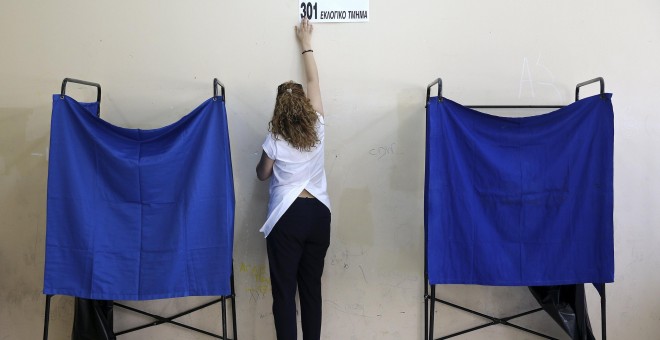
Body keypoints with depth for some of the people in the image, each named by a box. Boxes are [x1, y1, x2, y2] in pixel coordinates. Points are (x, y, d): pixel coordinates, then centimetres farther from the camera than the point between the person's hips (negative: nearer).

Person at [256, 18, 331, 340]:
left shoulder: (275, 140, -7)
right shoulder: (318, 128, 1)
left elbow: (262, 174, 8)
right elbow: (313, 81, 12)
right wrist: (306, 44, 22)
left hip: (288, 216, -4)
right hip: (318, 213, 4)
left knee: (284, 290, 3)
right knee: (312, 287, 12)